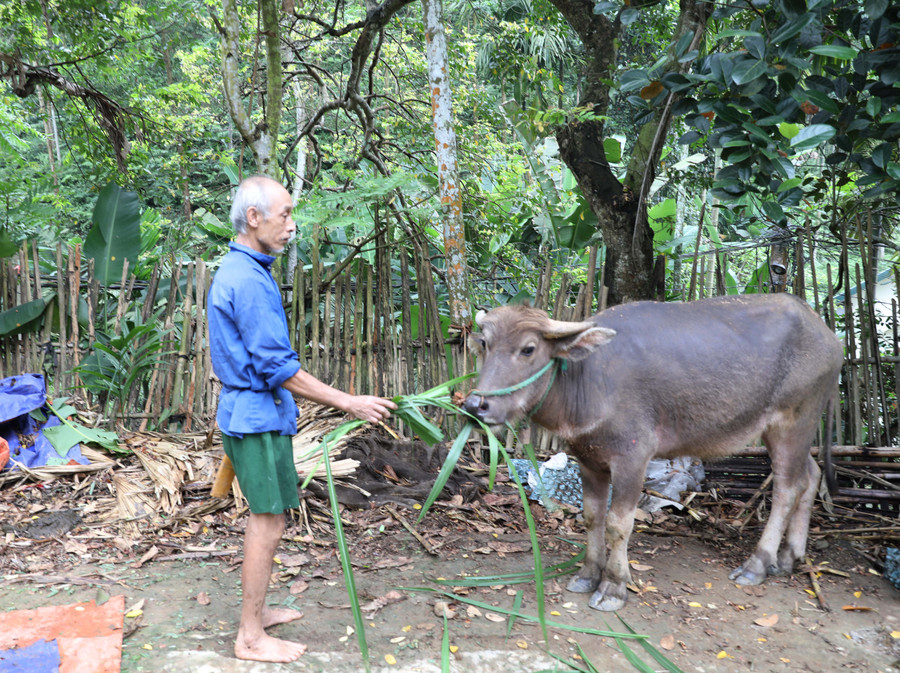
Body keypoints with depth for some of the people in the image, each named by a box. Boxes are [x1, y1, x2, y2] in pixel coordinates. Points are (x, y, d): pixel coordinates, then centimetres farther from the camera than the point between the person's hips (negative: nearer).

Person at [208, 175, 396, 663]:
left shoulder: (237, 271, 13)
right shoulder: (249, 280, -20)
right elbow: (277, 367, -22)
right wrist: (349, 403, -19)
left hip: (255, 414, 10)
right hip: (258, 418, -10)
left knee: (264, 519, 18)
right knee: (268, 522, -1)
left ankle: (256, 611, 32)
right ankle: (251, 638, 11)